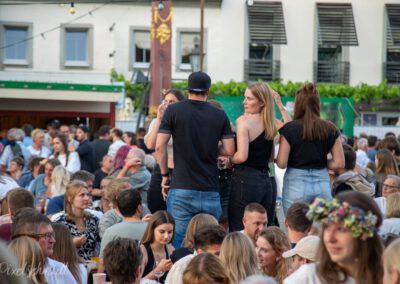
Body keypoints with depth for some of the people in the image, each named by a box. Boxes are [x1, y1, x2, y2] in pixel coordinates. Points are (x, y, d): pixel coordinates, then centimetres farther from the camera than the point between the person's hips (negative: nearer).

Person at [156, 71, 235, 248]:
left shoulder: (173, 111, 0)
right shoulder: (220, 116, 5)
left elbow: (160, 146, -5)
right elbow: (229, 150, 3)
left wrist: (165, 175, 6)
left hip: (181, 188, -2)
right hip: (210, 190, 2)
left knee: (179, 243, -1)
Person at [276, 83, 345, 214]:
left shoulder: (289, 129, -6)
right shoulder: (331, 129, 2)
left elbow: (281, 163, -7)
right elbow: (339, 163, 2)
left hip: (296, 184, -2)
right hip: (322, 183, 3)